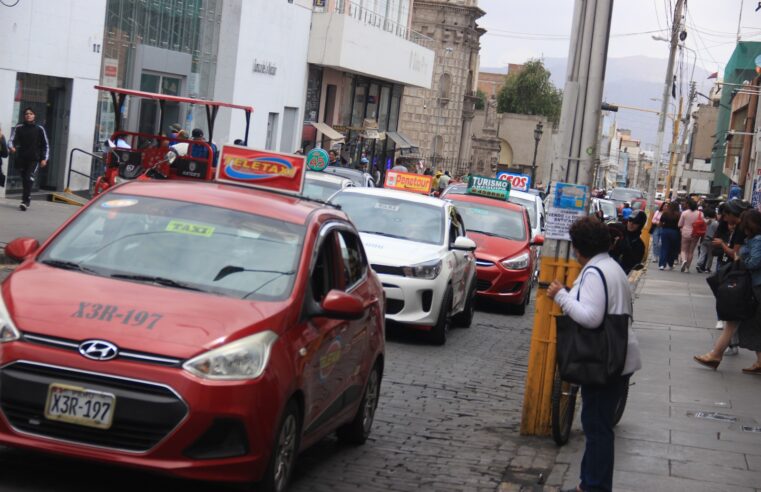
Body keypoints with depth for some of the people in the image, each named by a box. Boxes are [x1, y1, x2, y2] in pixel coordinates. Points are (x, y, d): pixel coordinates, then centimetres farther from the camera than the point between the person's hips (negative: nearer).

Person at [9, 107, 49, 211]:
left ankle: (25, 201, -19)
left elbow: (45, 145, 7)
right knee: (24, 180, 8)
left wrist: (44, 159, 0)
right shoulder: (19, 128, 4)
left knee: (29, 178, -17)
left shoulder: (39, 129, 2)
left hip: (34, 159, -2)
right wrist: (12, 147, -23)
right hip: (21, 158, 2)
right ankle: (27, 200, 21)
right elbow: (12, 139, 0)